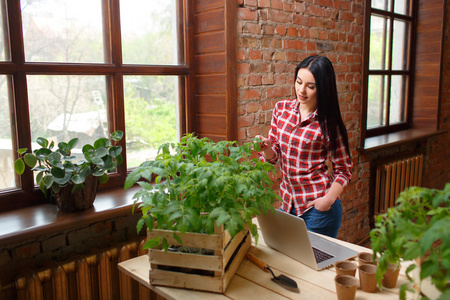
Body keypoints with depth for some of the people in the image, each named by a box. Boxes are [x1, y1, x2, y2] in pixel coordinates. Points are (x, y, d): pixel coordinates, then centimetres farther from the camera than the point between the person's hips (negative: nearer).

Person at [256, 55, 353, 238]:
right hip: (288, 201, 4)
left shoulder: (329, 123, -12)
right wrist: (266, 148, -16)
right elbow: (274, 155, 6)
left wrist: (328, 199, -19)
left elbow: (344, 170, -4)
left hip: (317, 206, -4)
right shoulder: (281, 109, 1)